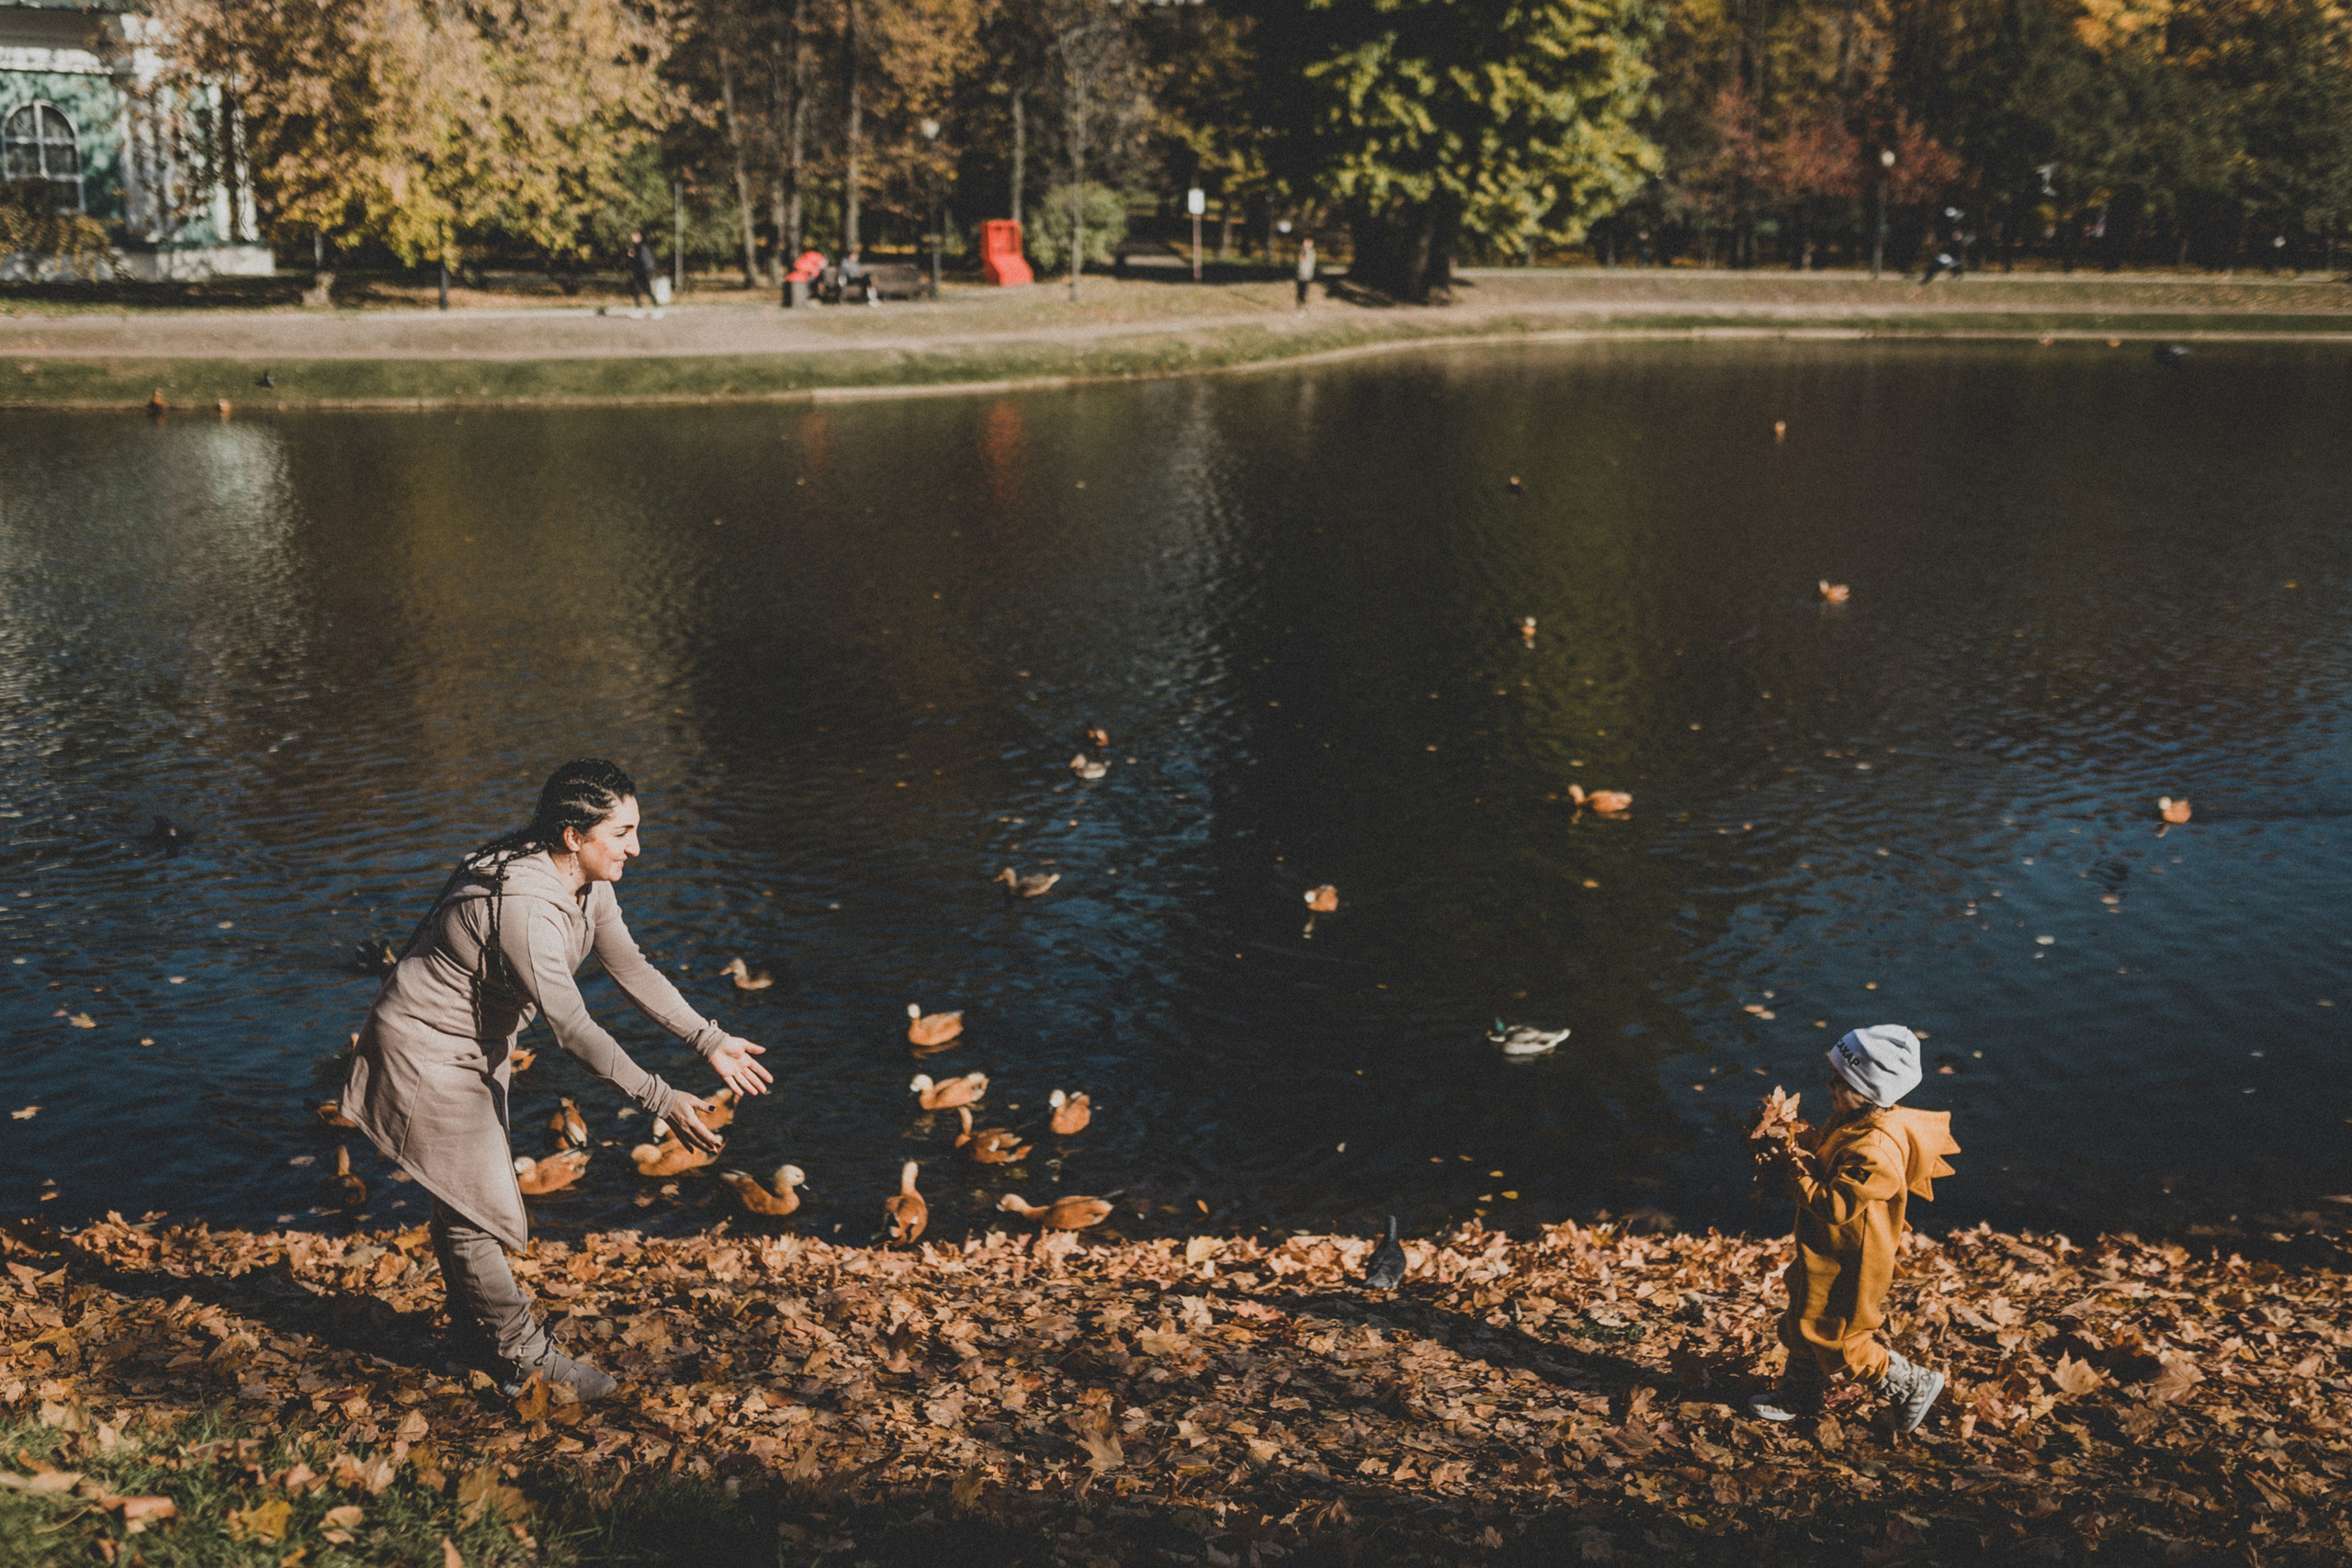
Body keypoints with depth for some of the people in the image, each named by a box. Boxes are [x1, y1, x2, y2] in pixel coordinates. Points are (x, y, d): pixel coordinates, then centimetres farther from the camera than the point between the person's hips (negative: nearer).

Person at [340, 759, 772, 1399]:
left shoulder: (586, 881, -7)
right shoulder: (524, 908, -35)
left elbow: (631, 968, -2)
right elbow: (572, 1027, -36)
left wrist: (710, 1040, -6)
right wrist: (660, 1101, -37)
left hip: (477, 1047, 9)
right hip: (427, 1052, -9)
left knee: (469, 1200, 21)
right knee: (473, 1208, 0)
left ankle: (475, 1335, 36)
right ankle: (522, 1353, 14)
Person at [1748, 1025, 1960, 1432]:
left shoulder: (1875, 1152, -35)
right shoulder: (1855, 1121, -4)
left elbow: (1836, 1206, -32)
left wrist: (1797, 1175, -23)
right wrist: (1808, 1160, -8)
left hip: (1849, 1264, -10)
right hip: (1829, 1250, 10)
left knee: (1833, 1337, 7)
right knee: (1805, 1323, 23)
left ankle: (1912, 1387, 23)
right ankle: (1799, 1395, 42)